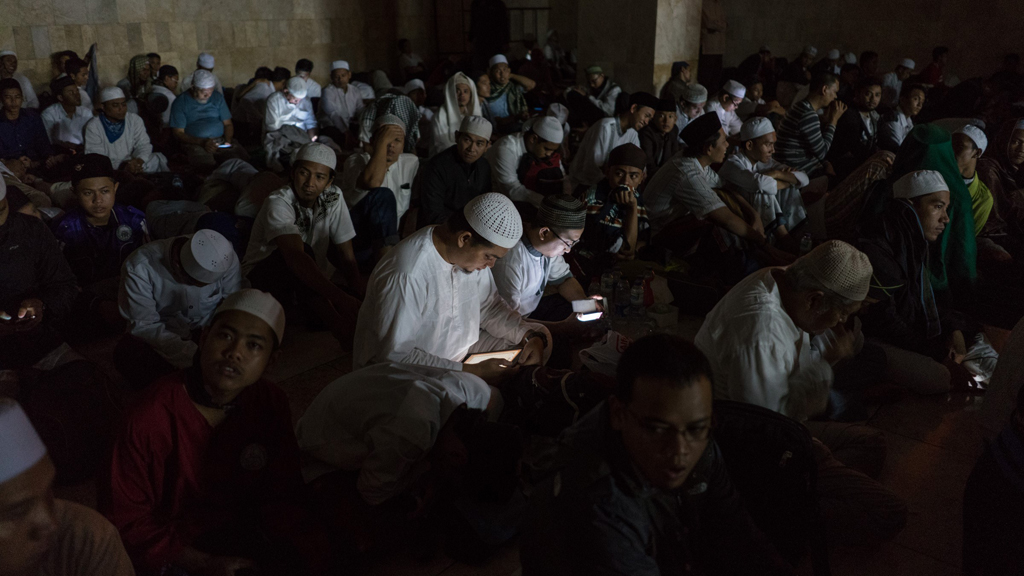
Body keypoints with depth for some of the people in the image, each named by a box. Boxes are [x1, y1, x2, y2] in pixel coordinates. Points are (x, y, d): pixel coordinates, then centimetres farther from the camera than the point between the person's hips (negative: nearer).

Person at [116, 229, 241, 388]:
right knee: (127, 355, -32)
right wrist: (195, 356, -35)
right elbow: (144, 325, -24)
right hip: (158, 334, -2)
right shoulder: (139, 267, -27)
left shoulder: (225, 256, -20)